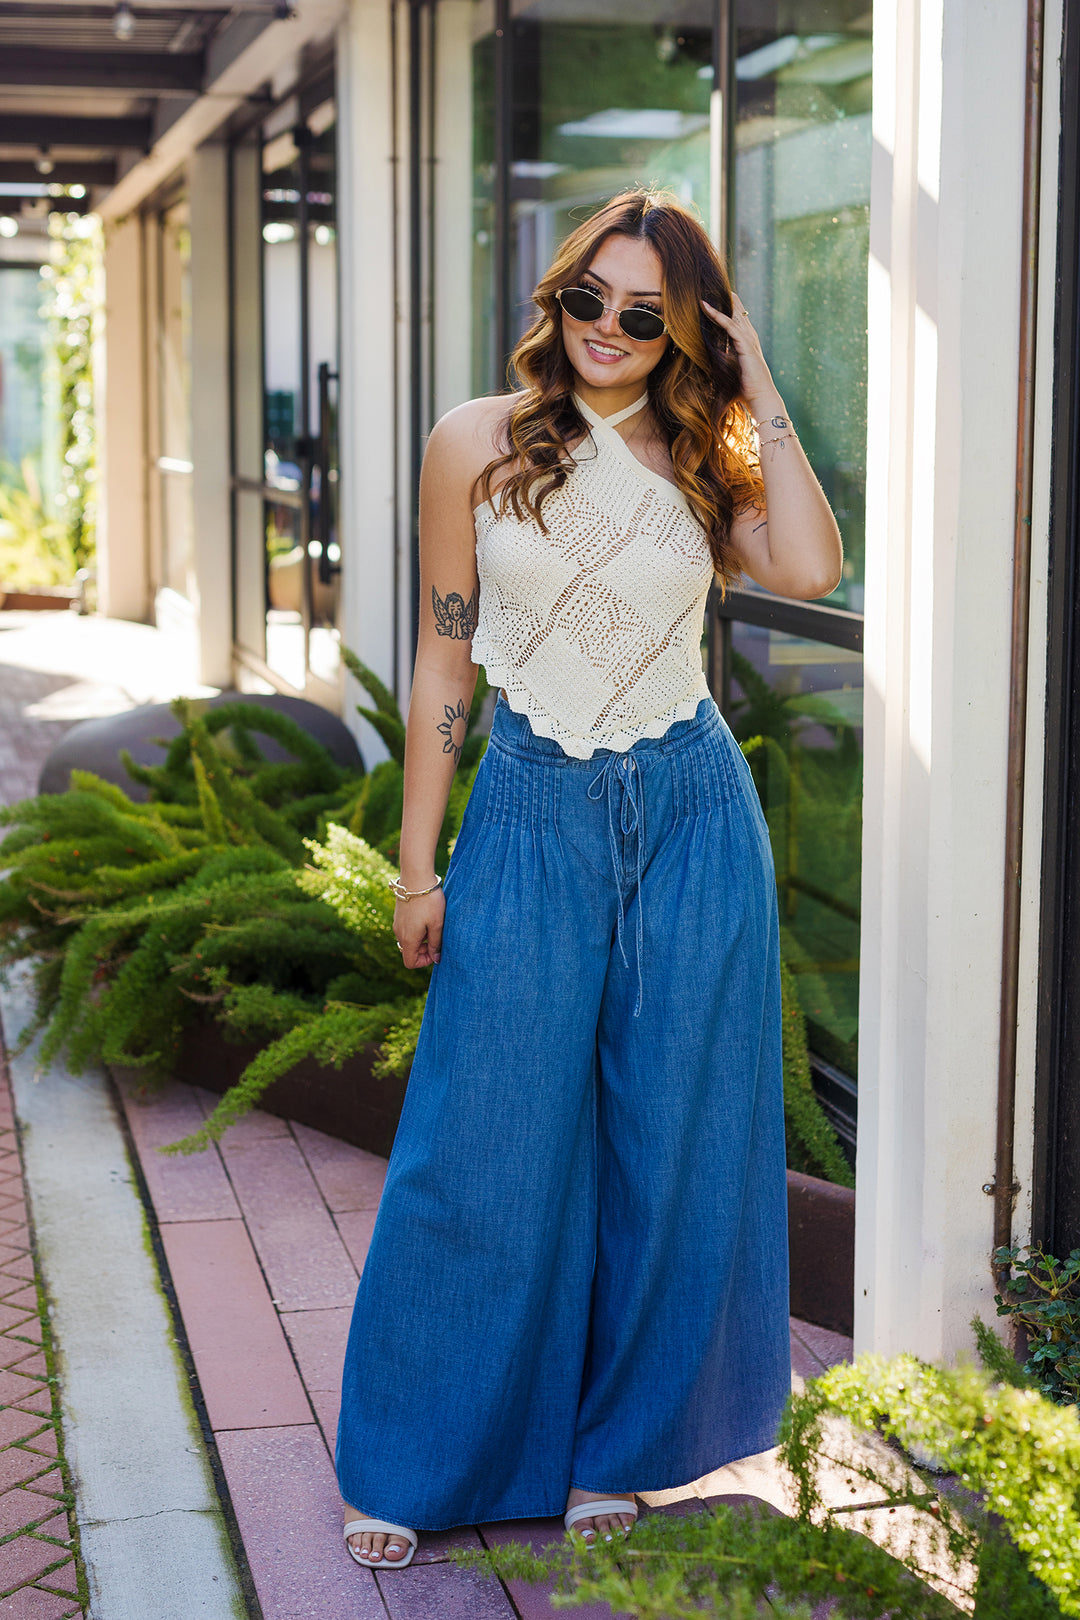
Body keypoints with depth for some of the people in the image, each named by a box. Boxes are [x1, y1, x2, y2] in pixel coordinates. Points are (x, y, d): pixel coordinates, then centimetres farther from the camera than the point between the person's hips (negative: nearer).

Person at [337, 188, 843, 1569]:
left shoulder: (705, 462, 5)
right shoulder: (480, 443, 0)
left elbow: (810, 568, -16)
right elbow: (443, 662, 2)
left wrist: (760, 394, -8)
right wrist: (418, 863, 1)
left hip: (692, 819, 2)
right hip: (533, 818, -2)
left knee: (667, 1145, 8)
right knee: (490, 1147, 1)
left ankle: (614, 1447, 26)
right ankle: (410, 1465, 18)